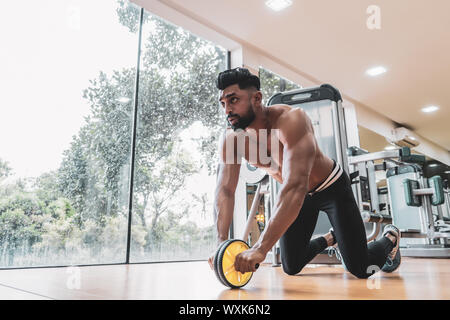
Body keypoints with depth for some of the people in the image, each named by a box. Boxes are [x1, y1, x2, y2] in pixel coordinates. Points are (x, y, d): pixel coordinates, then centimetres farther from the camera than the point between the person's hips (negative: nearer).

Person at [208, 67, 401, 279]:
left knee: (360, 269, -5)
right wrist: (222, 242, -35)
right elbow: (224, 190, -19)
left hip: (332, 188, -5)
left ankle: (390, 237, 29)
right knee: (291, 267, 6)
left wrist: (261, 247, -53)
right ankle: (330, 238, 34)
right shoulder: (231, 138, -18)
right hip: (298, 195, 5)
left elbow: (296, 185, -47)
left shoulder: (290, 119, -37)